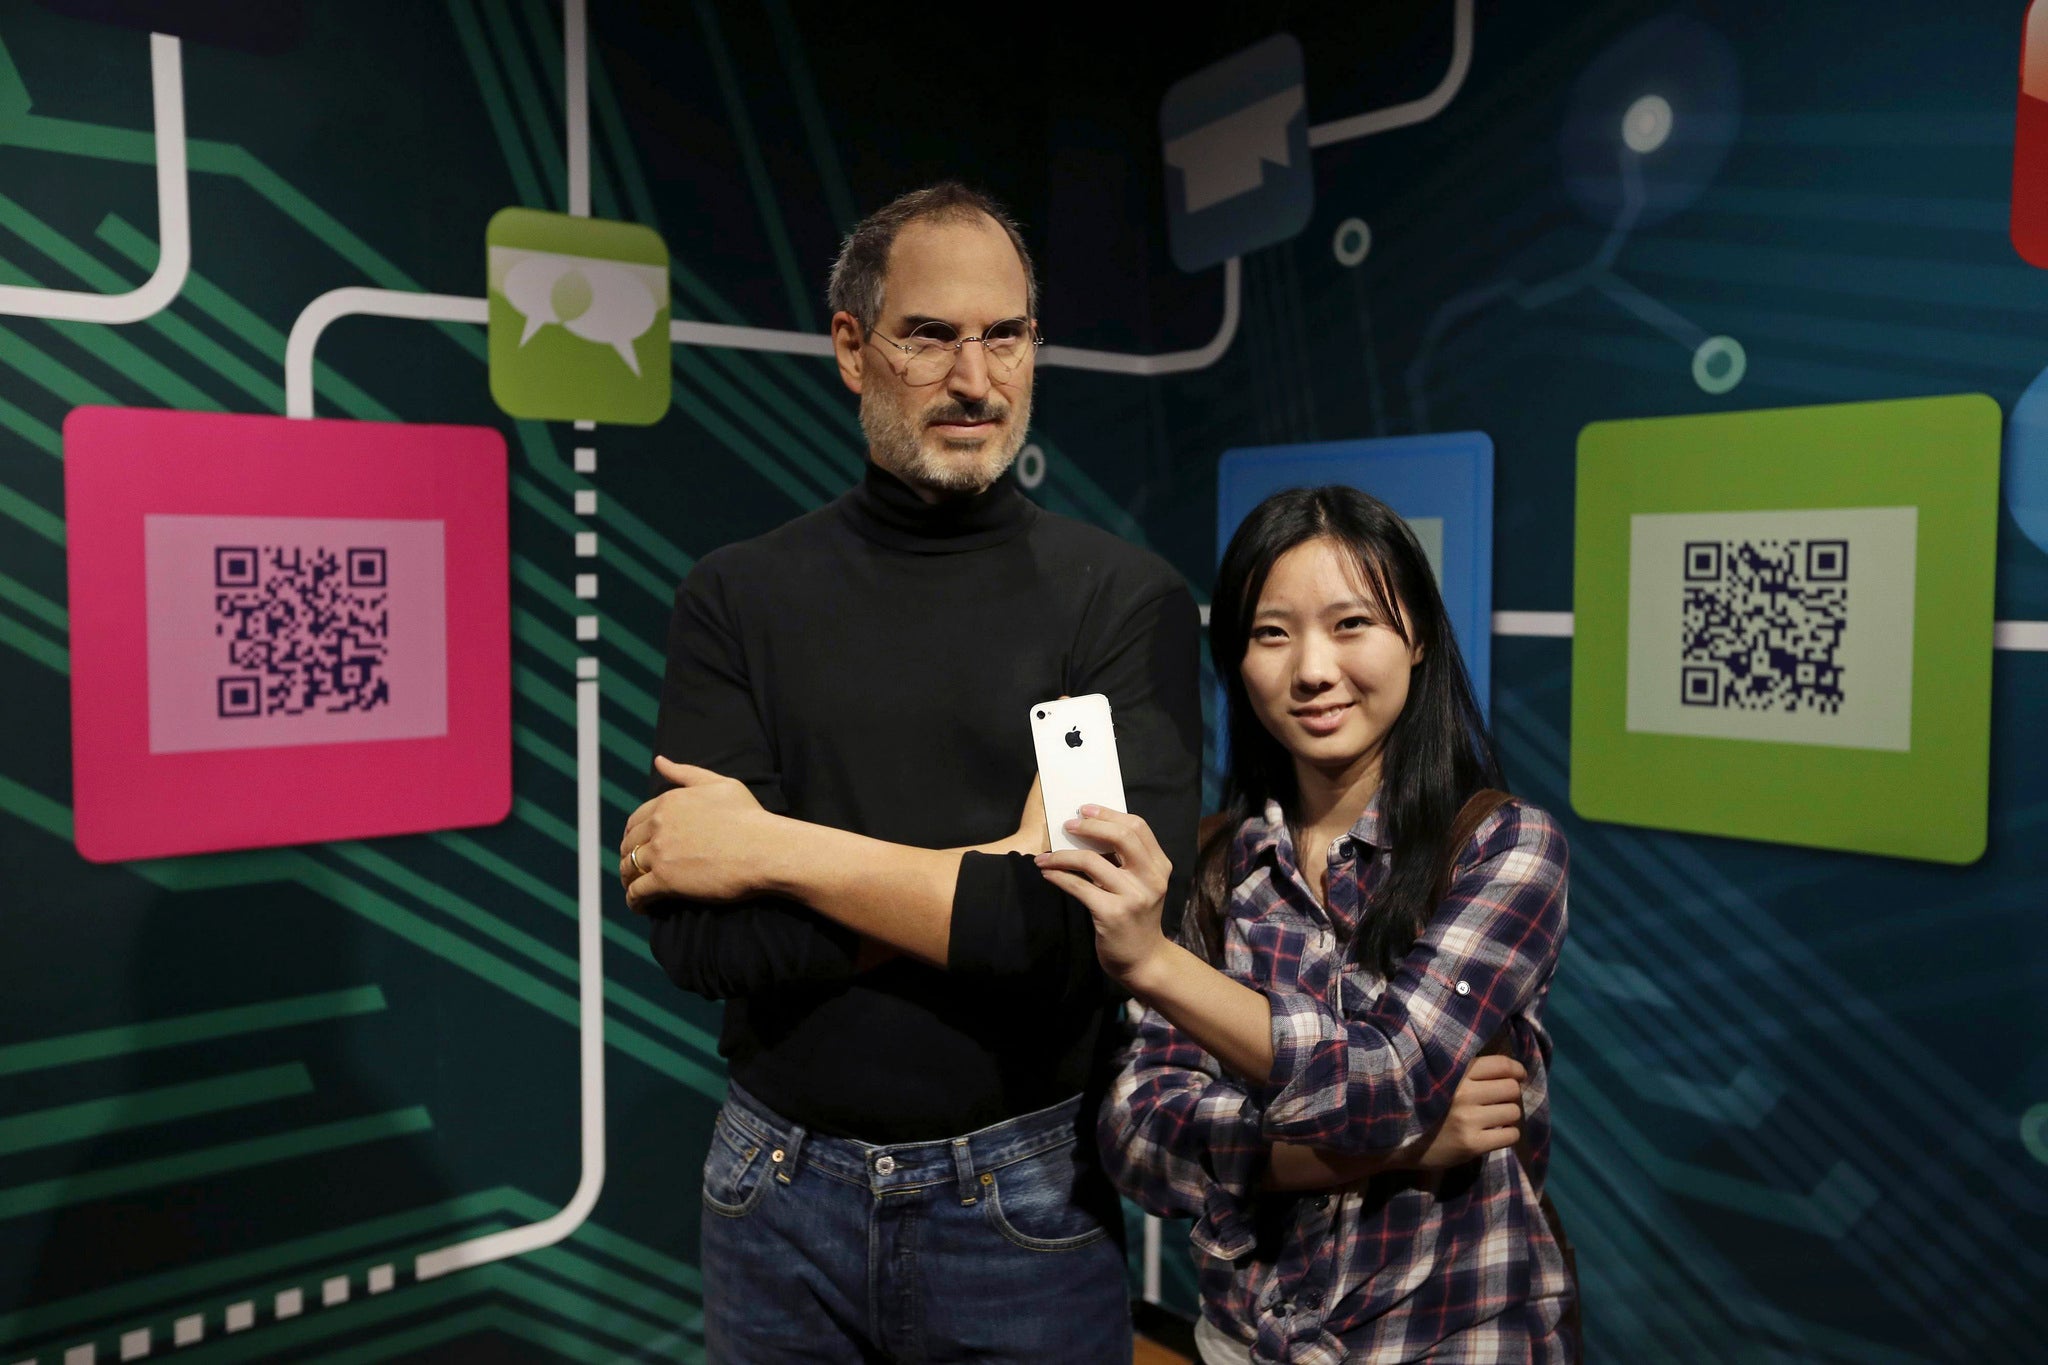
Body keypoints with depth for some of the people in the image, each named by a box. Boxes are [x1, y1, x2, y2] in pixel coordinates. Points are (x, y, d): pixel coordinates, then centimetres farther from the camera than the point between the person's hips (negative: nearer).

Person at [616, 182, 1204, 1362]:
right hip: (780, 1193, 2)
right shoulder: (739, 598, -4)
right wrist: (986, 892, -20)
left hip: (1026, 1203, -1)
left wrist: (779, 851, -17)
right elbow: (699, 934, -12)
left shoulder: (1128, 599, -9)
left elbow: (1104, 919, -20)